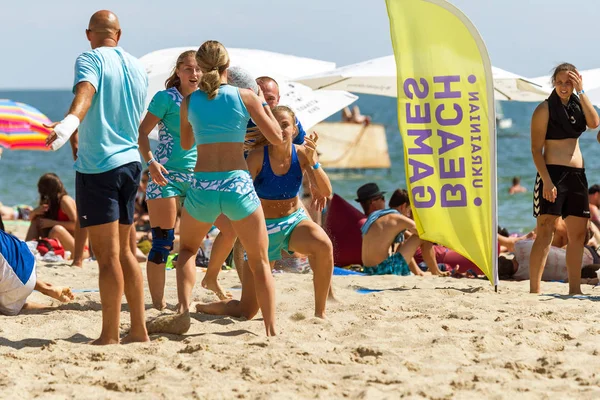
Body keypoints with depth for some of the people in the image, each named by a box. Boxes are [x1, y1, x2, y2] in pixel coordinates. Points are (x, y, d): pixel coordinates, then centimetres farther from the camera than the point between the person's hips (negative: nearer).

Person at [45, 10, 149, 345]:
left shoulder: (91, 60, -7)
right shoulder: (138, 67, 13)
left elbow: (85, 92, -30)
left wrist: (70, 122, -49)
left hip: (99, 167, -7)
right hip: (131, 163, 7)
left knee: (108, 256, -5)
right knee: (124, 252, 17)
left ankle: (110, 336, -2)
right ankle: (139, 329, 19)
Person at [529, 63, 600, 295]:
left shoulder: (577, 106, 14)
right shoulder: (545, 109, -4)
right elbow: (536, 149, -9)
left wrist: (581, 92, -7)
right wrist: (546, 180, -19)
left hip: (577, 174, 7)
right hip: (553, 173, -7)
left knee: (578, 233, 7)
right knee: (545, 232, -11)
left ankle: (574, 289, 14)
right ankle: (534, 289, -14)